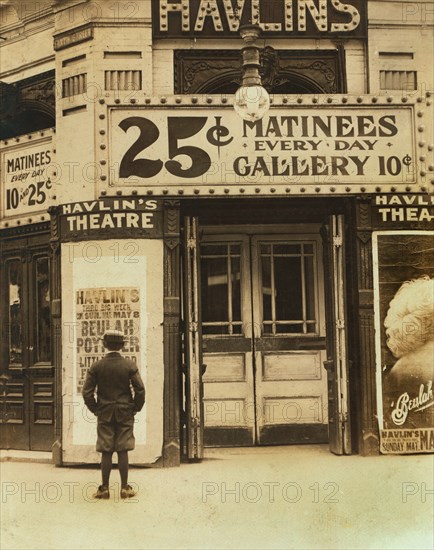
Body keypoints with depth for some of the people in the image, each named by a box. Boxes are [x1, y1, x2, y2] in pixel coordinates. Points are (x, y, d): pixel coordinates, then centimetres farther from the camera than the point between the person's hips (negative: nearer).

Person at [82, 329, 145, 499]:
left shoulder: (96, 366, -5)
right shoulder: (130, 365, -6)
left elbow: (87, 392, -5)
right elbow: (140, 390, -8)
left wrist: (95, 409, 7)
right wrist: (135, 408, 6)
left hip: (104, 415, 0)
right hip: (125, 415, 0)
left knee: (106, 452, 5)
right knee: (123, 451, 5)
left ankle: (104, 489, 9)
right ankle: (125, 488, 9)